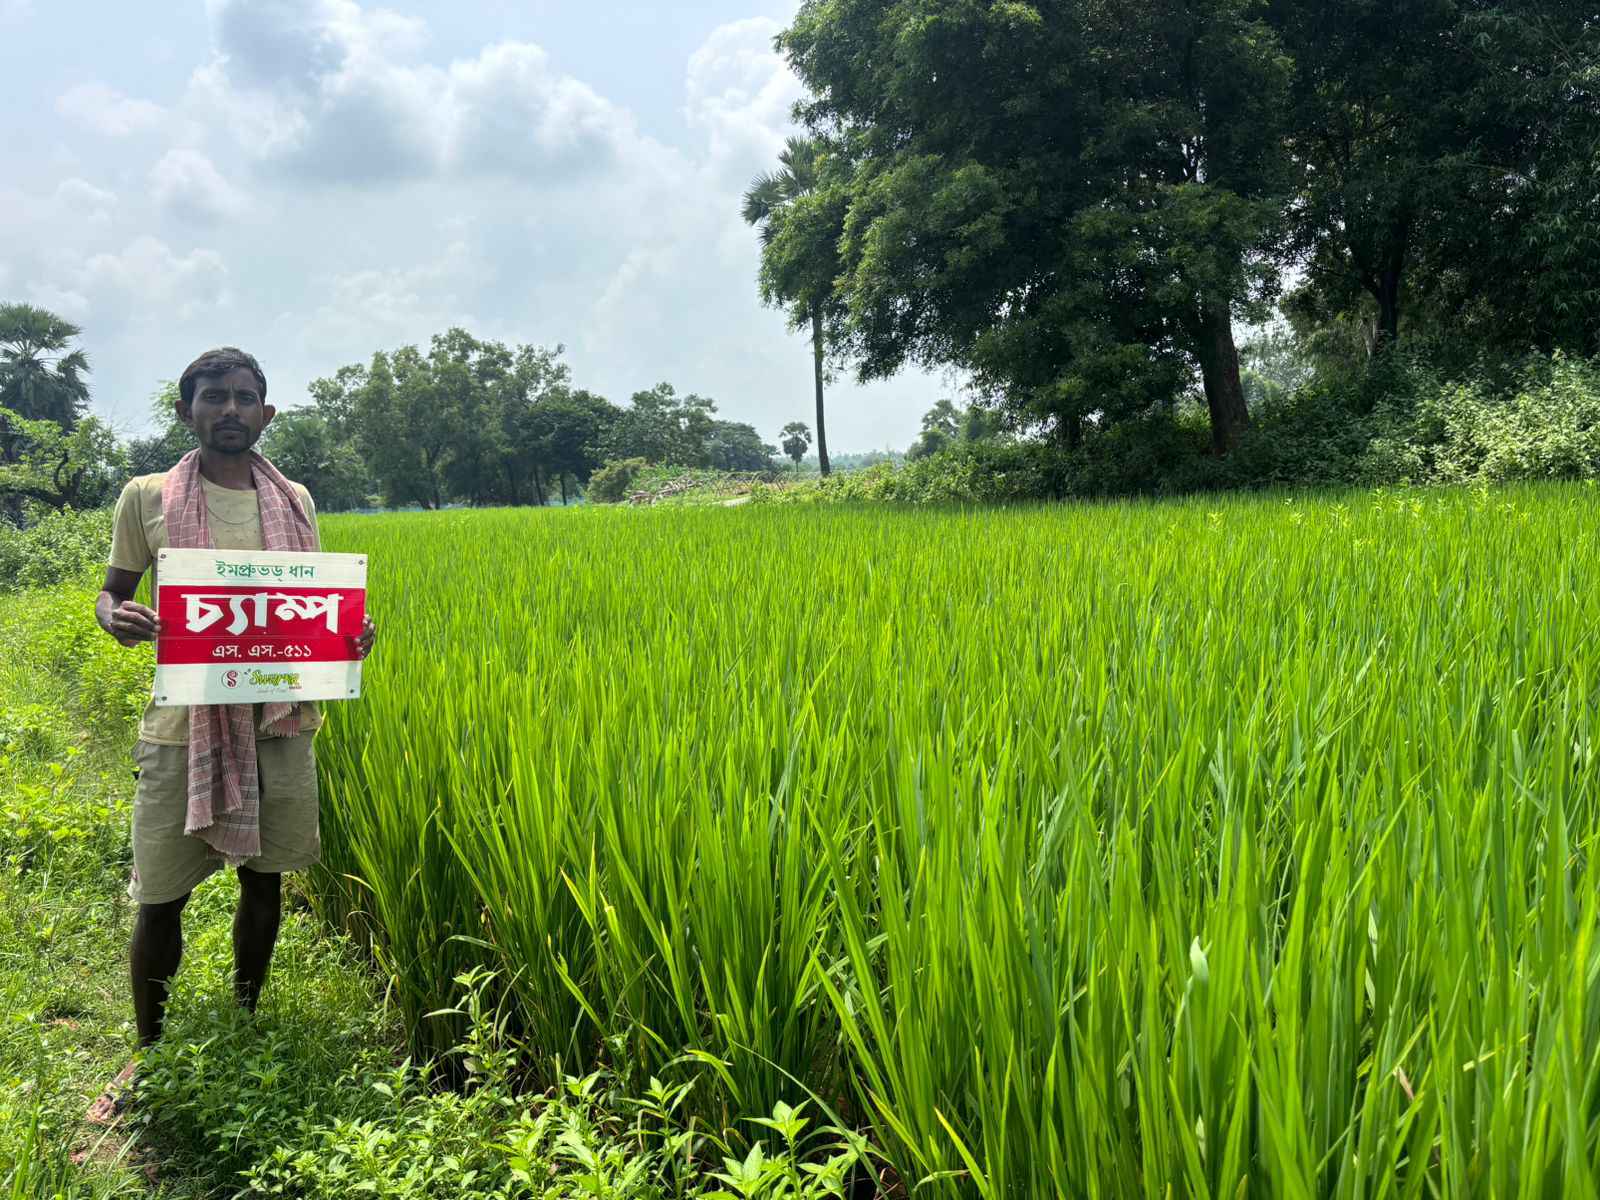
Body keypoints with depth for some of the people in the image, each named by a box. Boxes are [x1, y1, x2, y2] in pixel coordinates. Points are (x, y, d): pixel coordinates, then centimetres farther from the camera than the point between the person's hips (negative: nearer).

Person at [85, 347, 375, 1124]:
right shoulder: (147, 497, 0)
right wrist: (117, 619, -16)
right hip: (183, 725, -2)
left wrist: (347, 635, -6)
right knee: (160, 899, 2)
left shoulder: (294, 502, 7)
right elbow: (110, 594, 8)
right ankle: (148, 1055, 23)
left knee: (263, 879, 12)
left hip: (280, 721, 2)